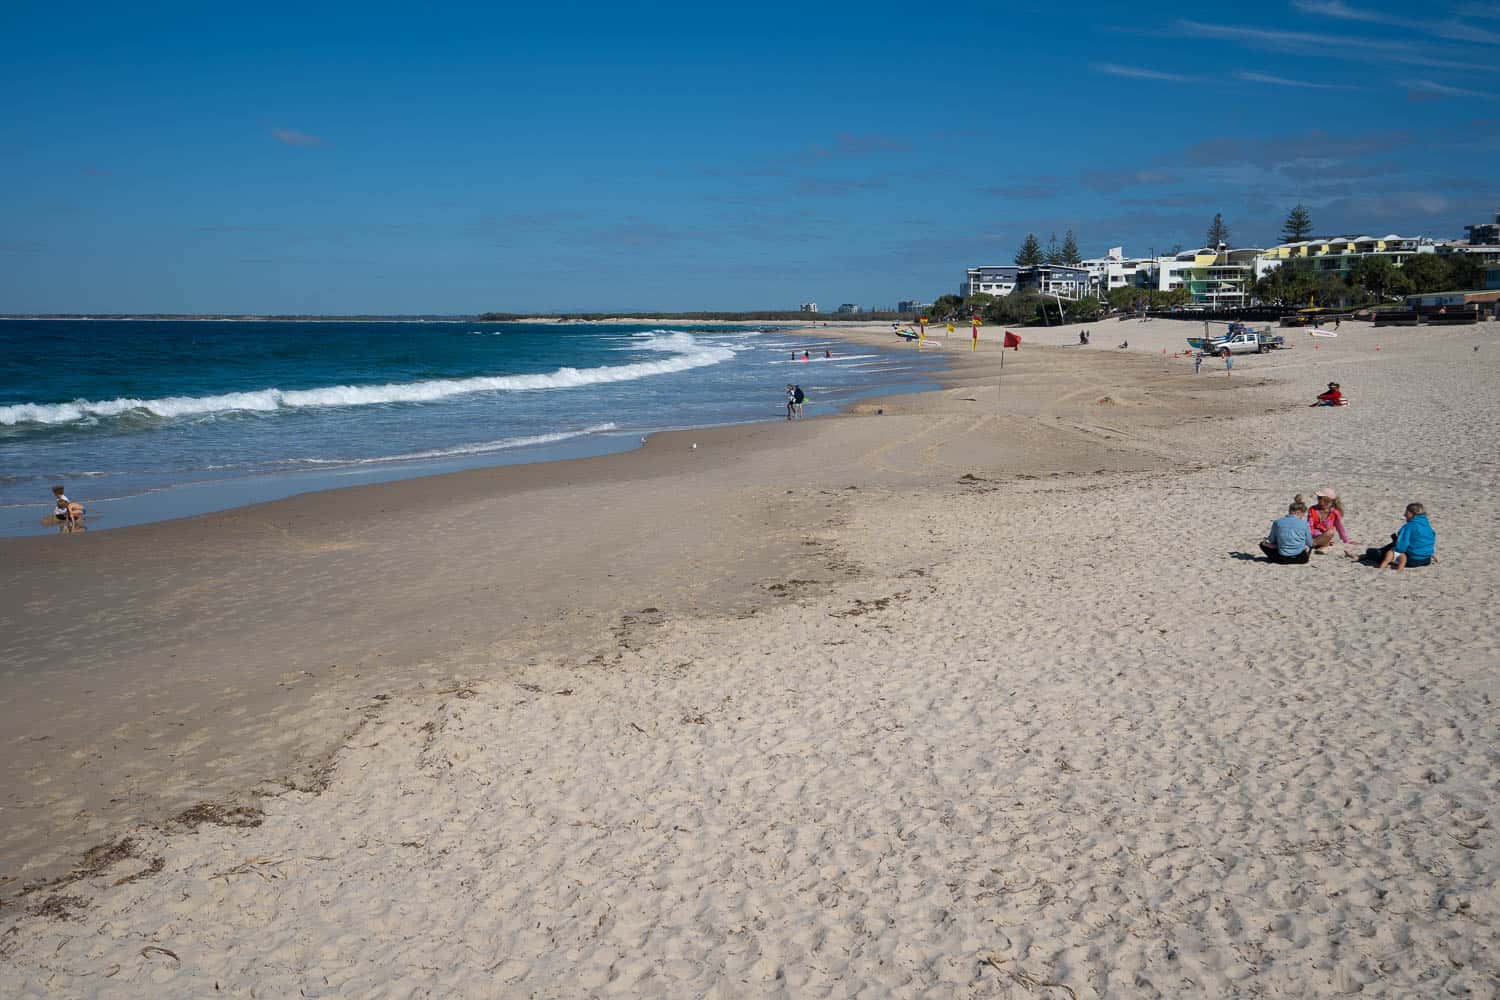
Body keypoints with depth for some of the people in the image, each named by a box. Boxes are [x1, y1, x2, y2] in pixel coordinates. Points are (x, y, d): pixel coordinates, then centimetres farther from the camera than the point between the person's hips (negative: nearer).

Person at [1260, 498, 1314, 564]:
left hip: (1282, 558, -2)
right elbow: (1309, 543, 6)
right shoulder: (1304, 524, -4)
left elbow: (1272, 541, 5)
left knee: (1263, 544, 21)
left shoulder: (1277, 522, -3)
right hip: (1300, 558, 2)